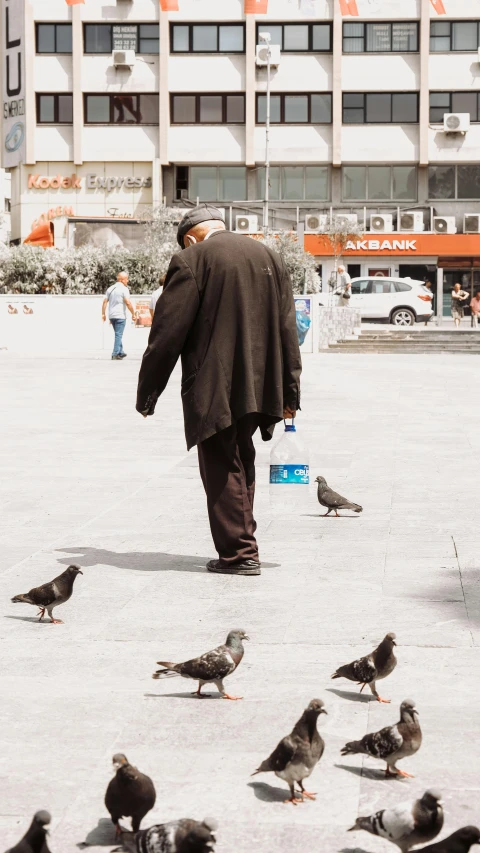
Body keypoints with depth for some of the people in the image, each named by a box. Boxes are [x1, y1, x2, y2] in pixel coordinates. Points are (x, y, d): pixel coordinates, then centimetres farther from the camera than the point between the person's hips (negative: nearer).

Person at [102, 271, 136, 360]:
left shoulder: (110, 288, 12)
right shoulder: (124, 289, -9)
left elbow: (104, 302, 9)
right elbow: (128, 303, -16)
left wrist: (103, 314, 12)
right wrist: (133, 313, -10)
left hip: (111, 316, 7)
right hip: (120, 316, -7)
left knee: (118, 335, 18)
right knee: (118, 335, -4)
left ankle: (120, 353, 24)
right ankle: (115, 354, -8)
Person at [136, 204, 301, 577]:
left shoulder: (191, 260, -7)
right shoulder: (269, 256, 12)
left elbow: (167, 332, -9)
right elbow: (288, 330, 12)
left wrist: (147, 394, -2)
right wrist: (290, 392, 15)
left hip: (213, 389, -6)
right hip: (259, 388, 6)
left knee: (222, 469, 3)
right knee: (241, 465, 17)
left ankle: (239, 552, 5)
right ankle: (241, 543, 21)